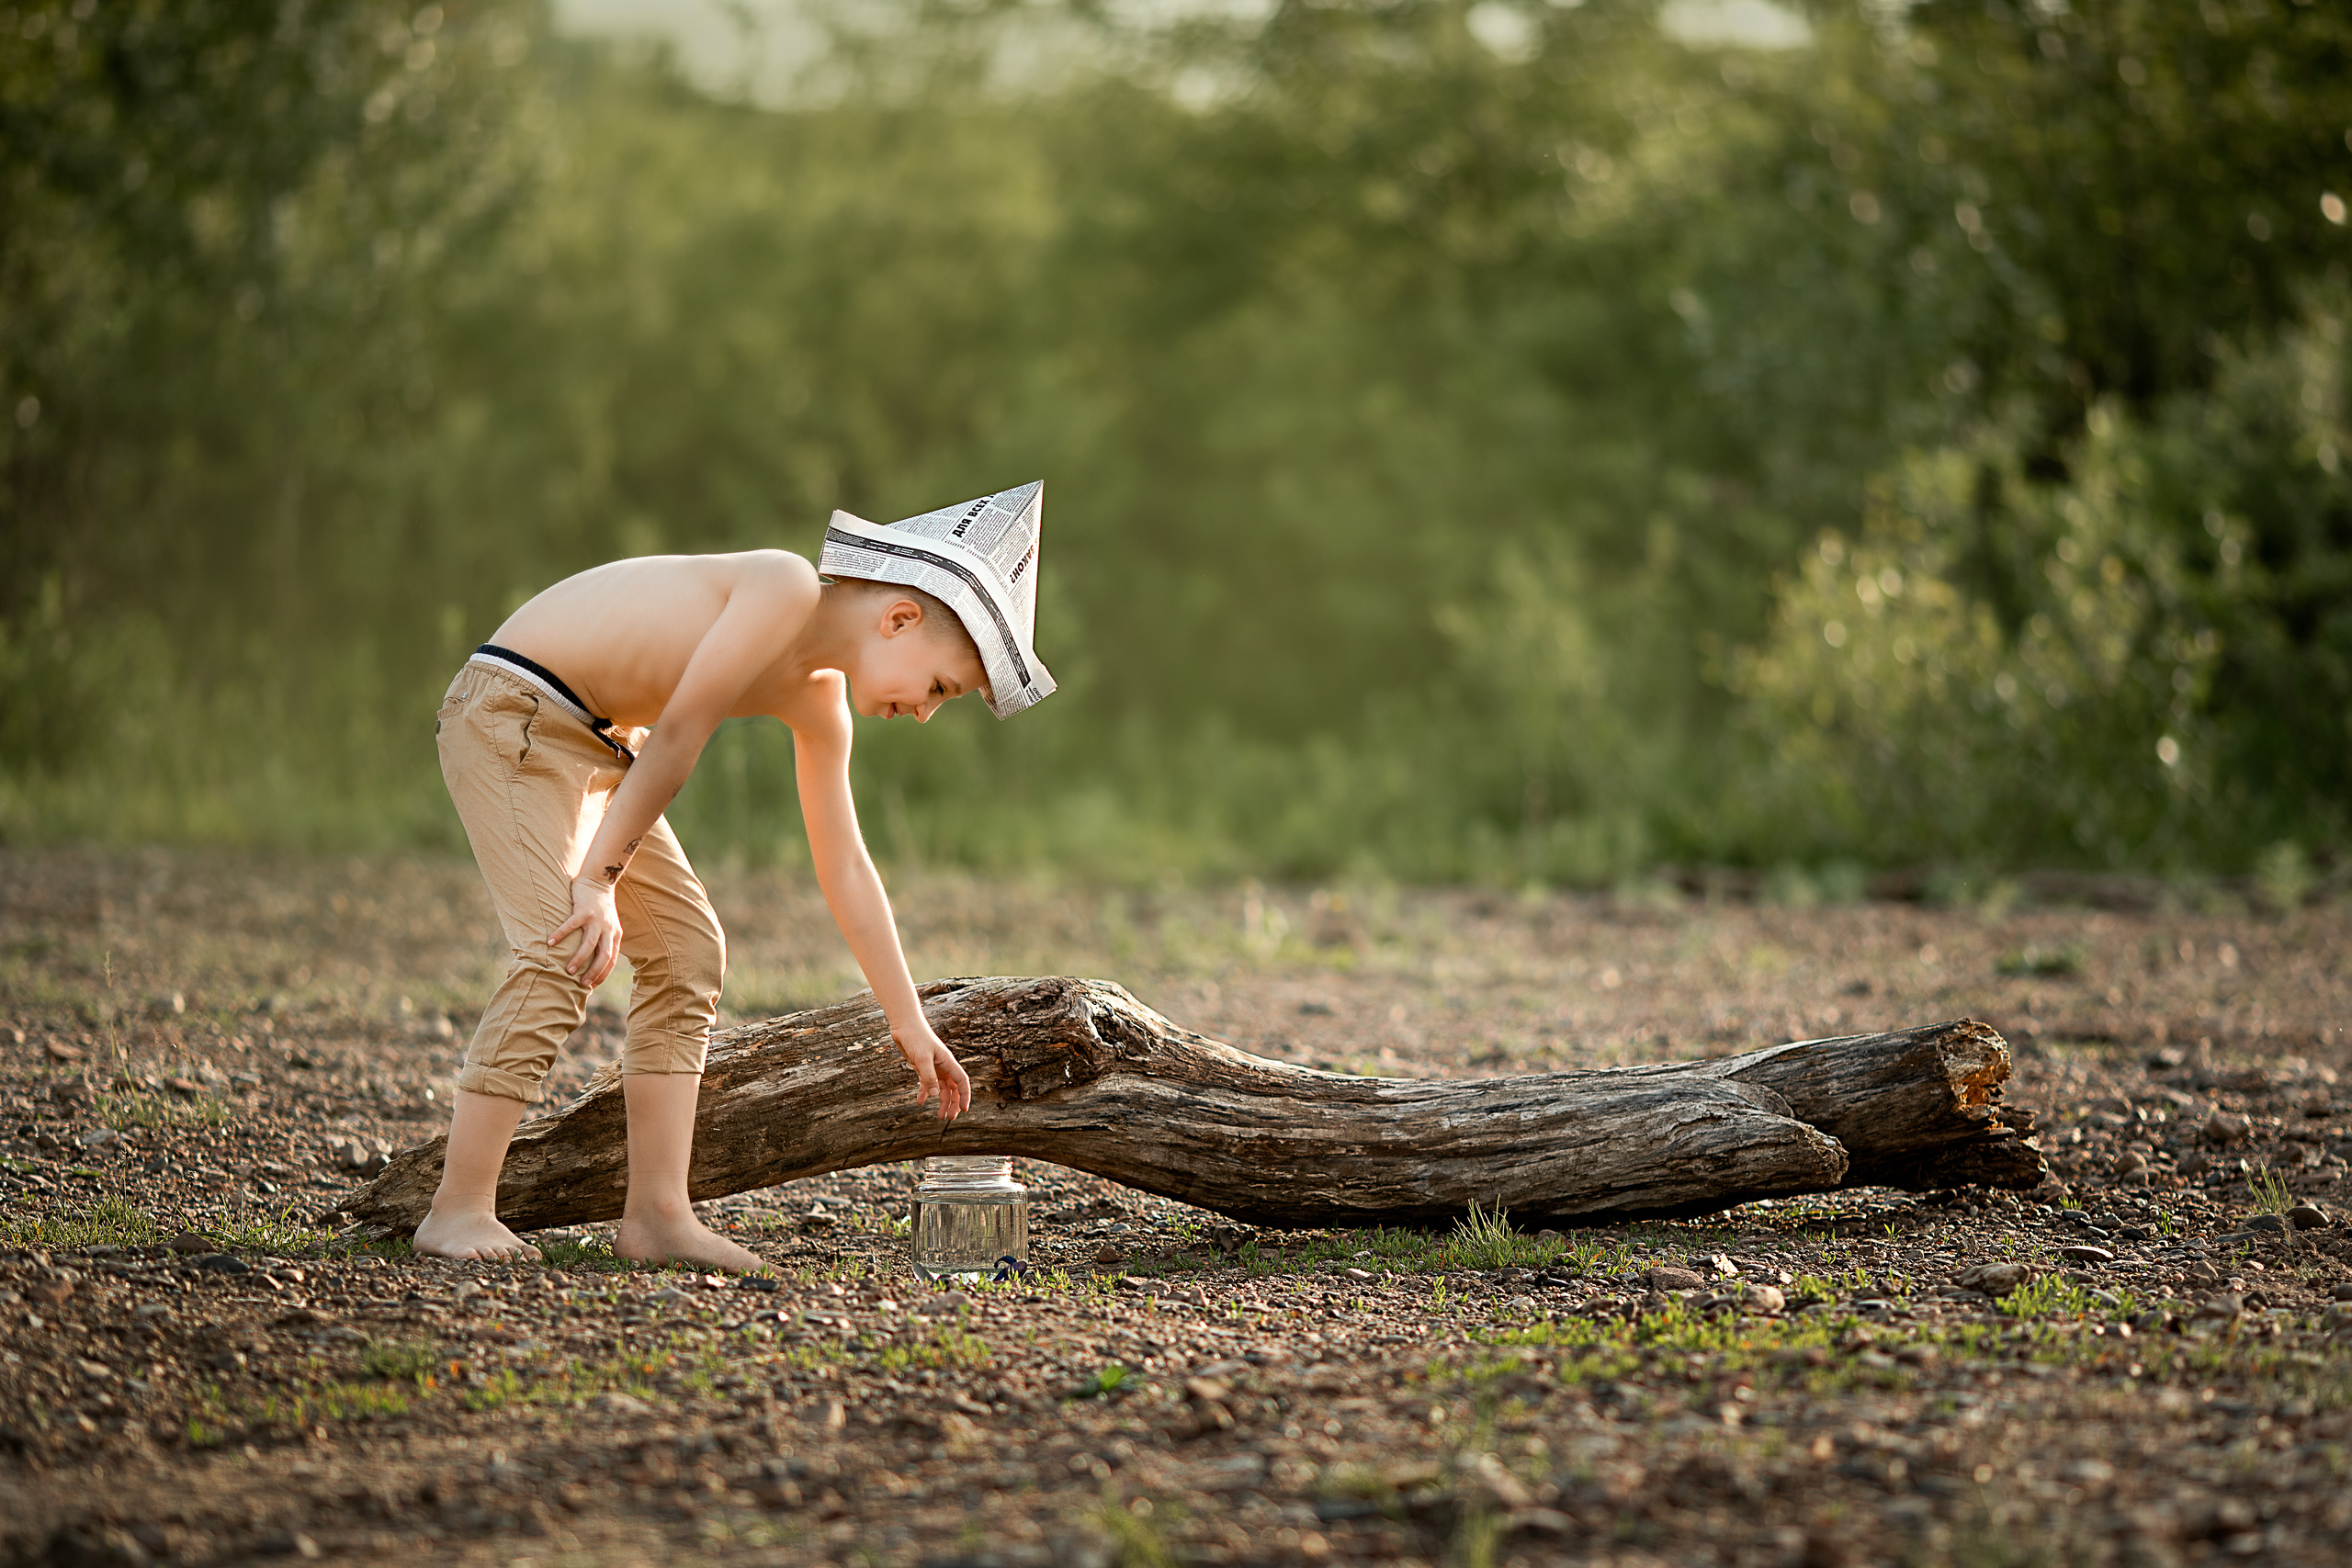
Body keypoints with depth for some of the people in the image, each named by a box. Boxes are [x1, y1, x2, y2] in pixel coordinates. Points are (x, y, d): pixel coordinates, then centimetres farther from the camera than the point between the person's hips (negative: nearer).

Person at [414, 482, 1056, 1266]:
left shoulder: (818, 702, 6)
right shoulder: (789, 589, -21)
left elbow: (846, 869, 13)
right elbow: (678, 732, -23)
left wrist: (909, 1022, 15)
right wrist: (600, 878, -20)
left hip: (592, 740, 10)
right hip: (510, 710, -10)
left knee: (687, 947, 4)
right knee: (565, 949, -20)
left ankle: (657, 1212, 1)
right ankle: (458, 1210, -17)